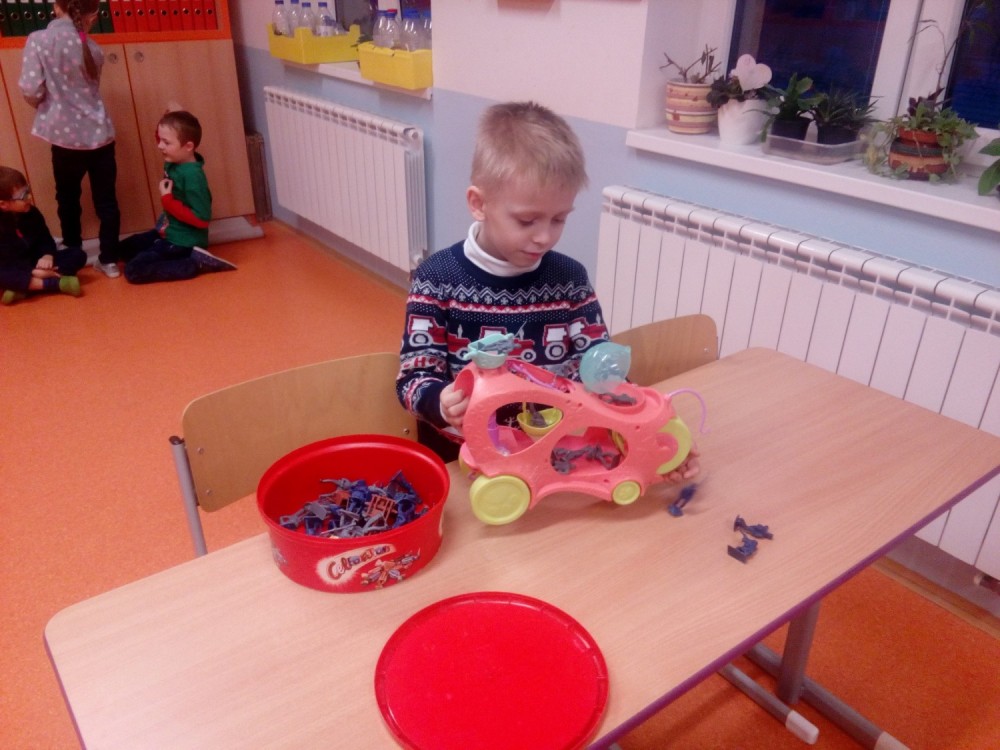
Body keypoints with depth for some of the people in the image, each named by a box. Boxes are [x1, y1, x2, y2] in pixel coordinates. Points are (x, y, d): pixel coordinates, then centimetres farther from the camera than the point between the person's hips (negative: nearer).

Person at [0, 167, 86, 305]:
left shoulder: (32, 213, -2)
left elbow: (46, 239, 6)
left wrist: (47, 255, -17)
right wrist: (32, 272, -32)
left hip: (36, 264, 6)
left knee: (78, 255, -12)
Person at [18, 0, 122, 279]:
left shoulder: (38, 39, -7)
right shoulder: (91, 47, 2)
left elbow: (31, 90, -12)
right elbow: (89, 87, 12)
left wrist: (44, 107, 10)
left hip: (66, 135, -2)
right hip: (100, 133, 2)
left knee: (68, 198, 15)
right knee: (106, 198, 8)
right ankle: (108, 259, 12)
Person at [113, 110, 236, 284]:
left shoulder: (193, 175, -27)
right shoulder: (173, 162, 0)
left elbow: (202, 219, -28)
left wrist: (167, 200, -26)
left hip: (184, 241, -10)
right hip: (167, 232, 10)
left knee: (133, 271, -14)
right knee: (123, 249, 22)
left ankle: (196, 263, -11)